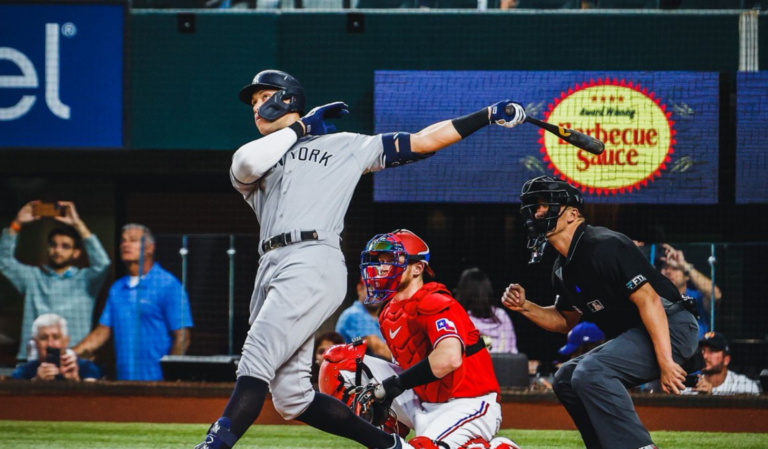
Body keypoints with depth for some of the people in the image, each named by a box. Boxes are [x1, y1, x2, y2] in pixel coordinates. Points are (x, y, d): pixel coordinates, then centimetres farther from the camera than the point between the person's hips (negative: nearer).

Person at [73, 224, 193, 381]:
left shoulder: (169, 285, -5)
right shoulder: (117, 289, 15)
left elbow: (181, 338, -8)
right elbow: (102, 332, 15)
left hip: (156, 380, -6)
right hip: (123, 380, 6)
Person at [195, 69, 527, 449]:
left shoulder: (345, 147, 21)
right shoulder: (258, 158, 27)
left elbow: (423, 142, 20)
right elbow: (247, 165, 1)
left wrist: (490, 115, 15)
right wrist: (300, 127, 12)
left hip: (314, 264, -5)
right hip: (271, 270, 5)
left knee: (255, 364, -21)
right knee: (290, 398, -2)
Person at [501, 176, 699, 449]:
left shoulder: (603, 247, -18)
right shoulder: (563, 270, 12)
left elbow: (649, 300, -24)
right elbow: (565, 321, 28)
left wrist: (666, 363, -29)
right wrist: (525, 307, 9)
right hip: (632, 335, 11)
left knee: (590, 372, -28)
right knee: (566, 378, 16)